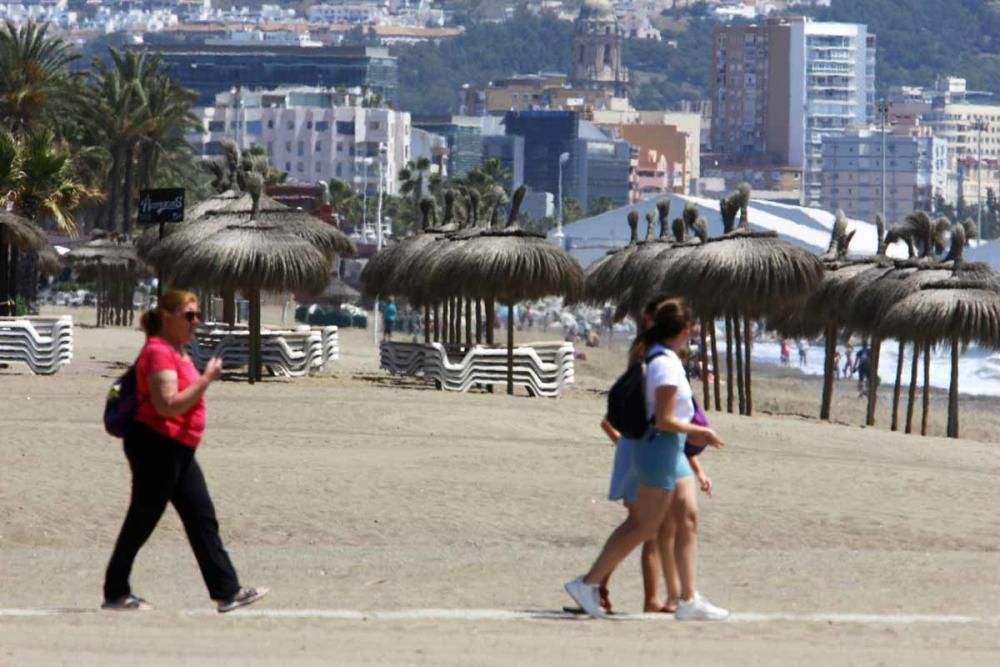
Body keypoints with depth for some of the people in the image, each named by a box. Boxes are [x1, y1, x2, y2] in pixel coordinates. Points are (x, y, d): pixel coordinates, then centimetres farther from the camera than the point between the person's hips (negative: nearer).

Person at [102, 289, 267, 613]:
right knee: (141, 522, -2)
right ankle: (116, 594, 7)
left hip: (179, 452, 10)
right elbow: (167, 405, -25)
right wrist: (206, 379, -22)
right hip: (155, 447, -10)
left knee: (203, 519, 6)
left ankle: (227, 591, 5)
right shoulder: (159, 353, -16)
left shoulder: (177, 352, 16)